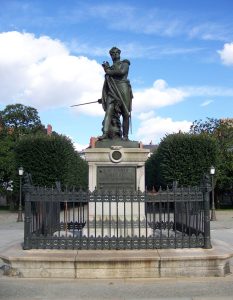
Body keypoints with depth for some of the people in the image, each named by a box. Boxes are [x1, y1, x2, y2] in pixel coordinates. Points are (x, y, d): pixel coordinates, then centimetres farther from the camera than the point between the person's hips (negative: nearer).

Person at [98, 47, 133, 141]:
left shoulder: (125, 63, 13)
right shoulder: (110, 67, 24)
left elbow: (122, 72, -11)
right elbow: (106, 84, 21)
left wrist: (110, 71, -1)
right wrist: (103, 97, 14)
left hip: (123, 90, -3)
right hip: (112, 92, 3)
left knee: (125, 114, -3)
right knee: (108, 112, -15)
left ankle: (125, 135, 0)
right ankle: (105, 133, -25)